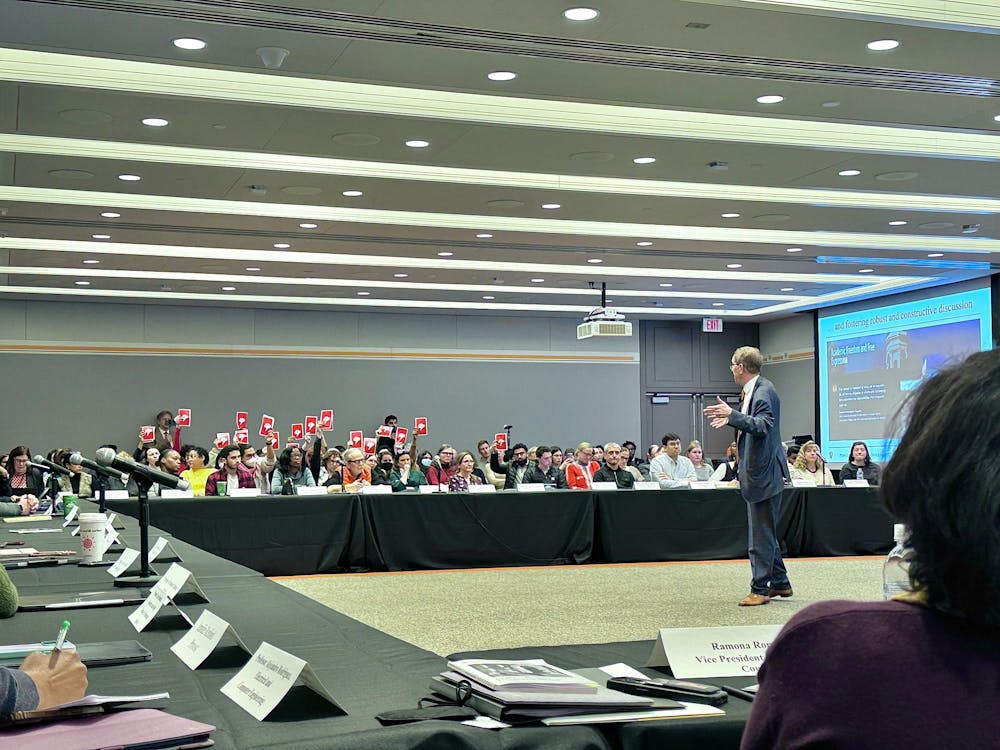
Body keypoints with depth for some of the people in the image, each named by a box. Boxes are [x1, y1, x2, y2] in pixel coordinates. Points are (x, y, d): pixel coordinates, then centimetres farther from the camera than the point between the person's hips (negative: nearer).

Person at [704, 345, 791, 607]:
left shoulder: (764, 391, -18)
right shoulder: (753, 391, 12)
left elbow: (763, 425, -30)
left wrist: (733, 414, -39)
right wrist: (730, 420, 23)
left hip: (764, 474, -11)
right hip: (756, 472, 11)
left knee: (761, 534, -4)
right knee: (764, 532, 18)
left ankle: (760, 589, 3)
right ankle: (779, 583, 27)